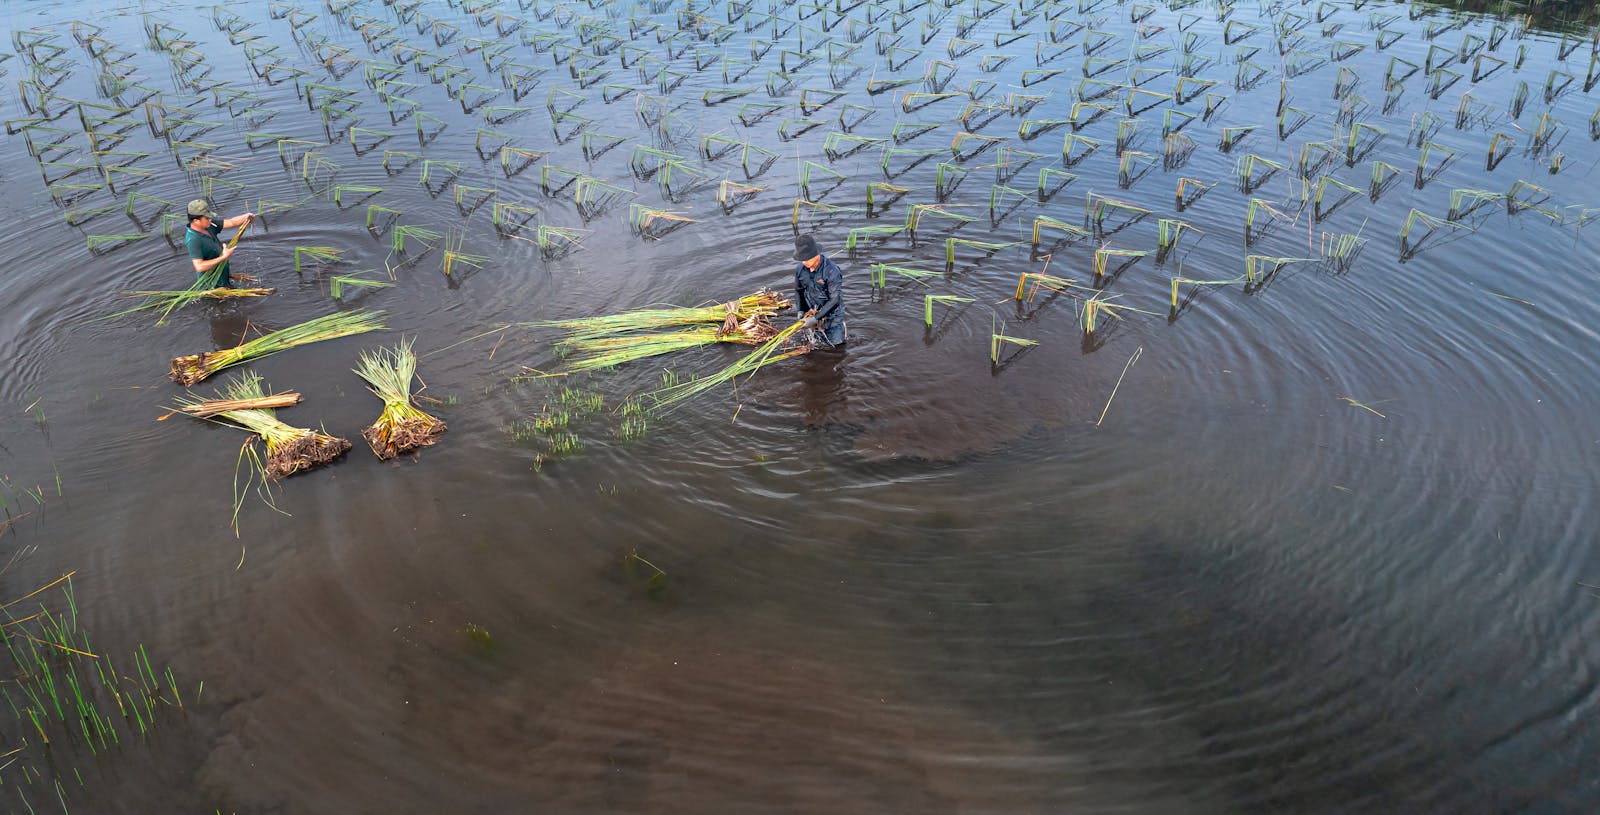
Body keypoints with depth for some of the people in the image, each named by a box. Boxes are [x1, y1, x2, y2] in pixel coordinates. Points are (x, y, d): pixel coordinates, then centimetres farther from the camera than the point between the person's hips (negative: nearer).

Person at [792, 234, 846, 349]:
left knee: (837, 347, 4)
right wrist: (800, 310, -5)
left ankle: (843, 332, 32)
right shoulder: (800, 269, -9)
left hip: (831, 314, -5)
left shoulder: (831, 271, -26)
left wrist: (816, 318, -27)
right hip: (811, 313, 5)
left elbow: (835, 299, -25)